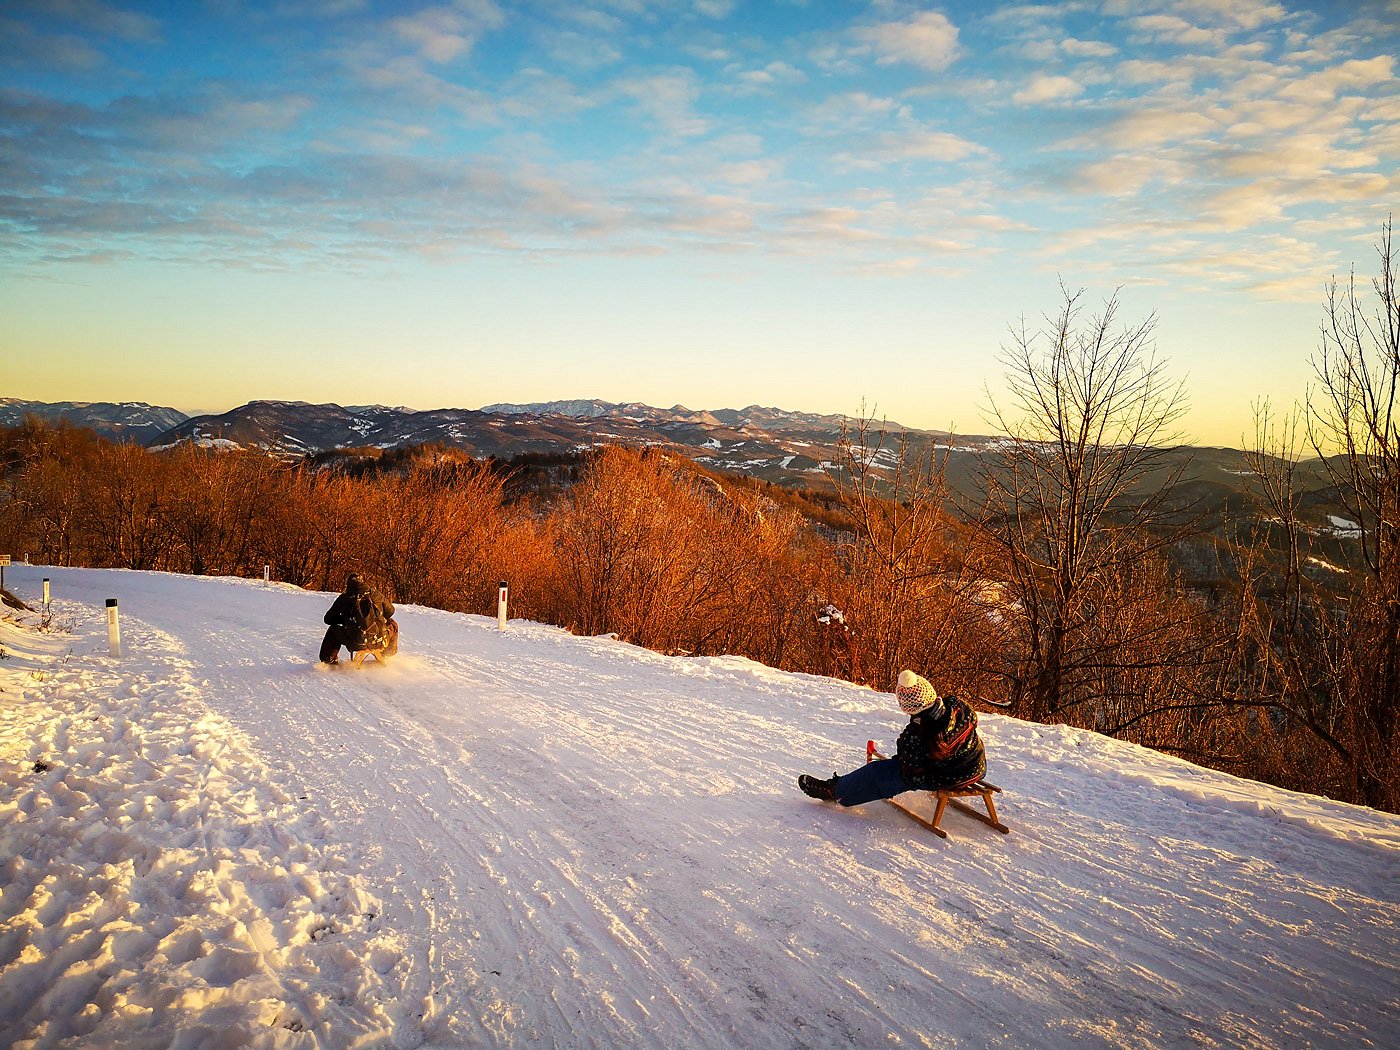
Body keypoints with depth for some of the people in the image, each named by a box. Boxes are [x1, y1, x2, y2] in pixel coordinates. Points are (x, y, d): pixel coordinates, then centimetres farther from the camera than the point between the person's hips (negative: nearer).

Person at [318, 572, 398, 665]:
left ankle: (329, 661, 37)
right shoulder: (375, 595, 3)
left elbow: (328, 619, 12)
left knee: (332, 630, 28)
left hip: (356, 643, 0)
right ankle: (388, 656, 49)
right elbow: (390, 611, 17)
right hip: (379, 641, 1)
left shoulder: (344, 599, 1)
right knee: (392, 625, 34)